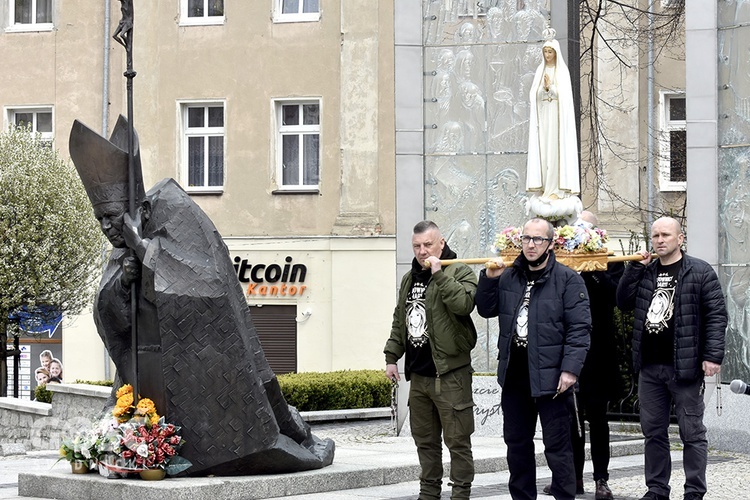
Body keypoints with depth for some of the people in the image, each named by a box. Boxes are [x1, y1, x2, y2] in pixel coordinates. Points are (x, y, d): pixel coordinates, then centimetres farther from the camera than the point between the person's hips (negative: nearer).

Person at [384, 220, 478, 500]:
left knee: (457, 440, -4)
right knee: (424, 440, 14)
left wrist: (439, 274, -22)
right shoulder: (409, 279, 16)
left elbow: (464, 304, -25)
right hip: (418, 373, 7)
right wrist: (391, 357, 18)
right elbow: (399, 322, 24)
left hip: (450, 373, -7)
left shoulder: (459, 272, -5)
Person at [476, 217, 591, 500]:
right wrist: (489, 280, -1)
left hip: (550, 375, -6)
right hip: (514, 373, 6)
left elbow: (579, 327, -11)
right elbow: (486, 310, 15)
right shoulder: (509, 277, 11)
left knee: (557, 445, -1)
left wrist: (570, 369, -19)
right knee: (516, 442, 15)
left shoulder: (567, 279, -7)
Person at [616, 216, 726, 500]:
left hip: (684, 367, -6)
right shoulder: (645, 272, 14)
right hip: (649, 367, 6)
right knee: (653, 432, 11)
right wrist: (635, 268, 0)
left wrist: (713, 355, -15)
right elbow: (623, 302, 8)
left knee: (692, 433, -1)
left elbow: (717, 314, -7)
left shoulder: (700, 272, -3)